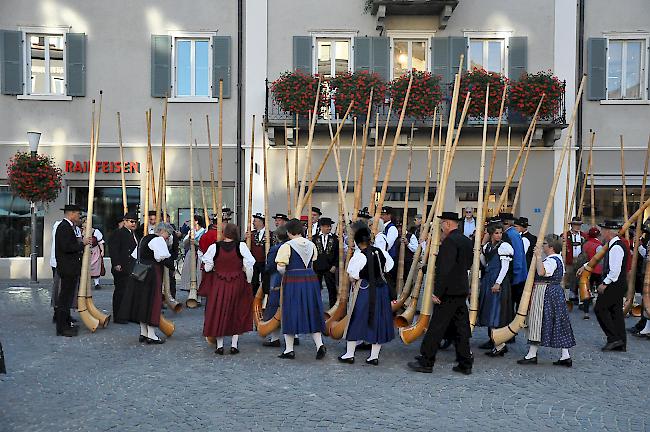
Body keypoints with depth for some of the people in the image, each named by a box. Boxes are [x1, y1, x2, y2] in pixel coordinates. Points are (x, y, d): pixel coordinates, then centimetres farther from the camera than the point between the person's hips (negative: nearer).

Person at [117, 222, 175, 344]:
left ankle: (143, 333, 17)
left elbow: (135, 255, 23)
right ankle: (151, 335, -1)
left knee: (142, 302, 11)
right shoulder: (158, 240, -10)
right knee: (153, 302, -4)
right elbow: (164, 258, -20)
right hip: (152, 274, -9)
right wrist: (171, 266, -6)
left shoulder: (144, 239, 19)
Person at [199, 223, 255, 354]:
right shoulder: (241, 246, -8)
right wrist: (247, 280, 5)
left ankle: (219, 346, 15)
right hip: (237, 284, 0)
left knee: (218, 313, 12)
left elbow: (207, 267, -2)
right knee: (237, 314, 13)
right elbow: (249, 265, -8)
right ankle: (234, 345, 13)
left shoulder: (214, 247, -6)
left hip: (218, 284, 0)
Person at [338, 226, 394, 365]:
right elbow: (389, 266, 12)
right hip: (381, 288, 5)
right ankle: (374, 356, 14)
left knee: (357, 320, 6)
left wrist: (354, 279, 7)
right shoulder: (381, 252, -1)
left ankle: (349, 354, 13)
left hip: (364, 290, -5)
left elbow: (352, 277, -13)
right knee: (379, 321, 10)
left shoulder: (359, 256, -16)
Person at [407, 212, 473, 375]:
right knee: (461, 327, 12)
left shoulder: (450, 241, -16)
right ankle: (465, 364, 17)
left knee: (436, 327, -3)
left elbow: (444, 269, -22)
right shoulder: (467, 241, 13)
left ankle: (426, 361, 4)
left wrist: (437, 292, -19)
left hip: (449, 292, -9)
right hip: (462, 290, 9)